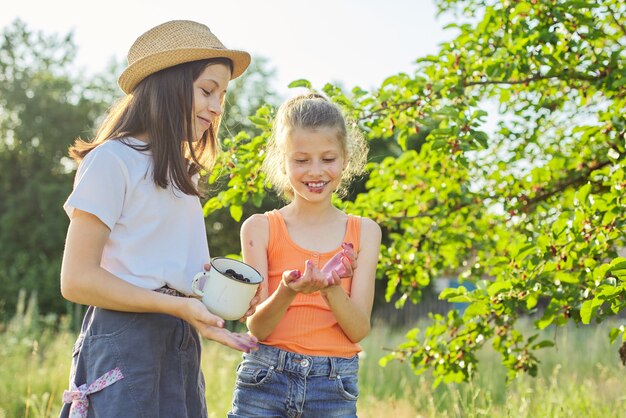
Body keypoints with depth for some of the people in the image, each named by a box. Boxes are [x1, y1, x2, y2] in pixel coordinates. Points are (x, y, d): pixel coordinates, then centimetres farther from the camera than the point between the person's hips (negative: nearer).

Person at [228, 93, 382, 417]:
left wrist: (331, 289, -23)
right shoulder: (261, 228, -1)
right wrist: (287, 292, -25)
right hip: (266, 380, -1)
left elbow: (359, 329, -4)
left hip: (334, 390, 1)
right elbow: (257, 328, -5)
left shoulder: (364, 232, 2)